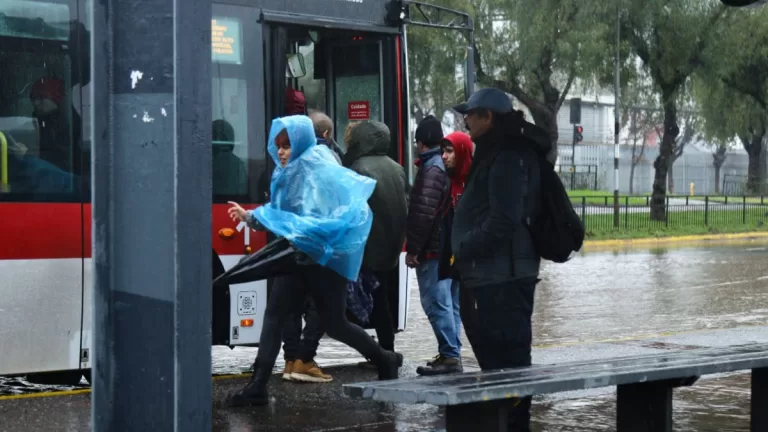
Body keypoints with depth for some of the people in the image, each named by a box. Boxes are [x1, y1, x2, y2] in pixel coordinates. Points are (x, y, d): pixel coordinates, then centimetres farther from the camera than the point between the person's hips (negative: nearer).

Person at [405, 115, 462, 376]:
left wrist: (413, 248, -16)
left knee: (436, 303, -10)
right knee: (444, 302, 15)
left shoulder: (432, 169, -13)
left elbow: (423, 212, -20)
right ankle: (450, 353, 20)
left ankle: (450, 355, -13)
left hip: (431, 248, -10)